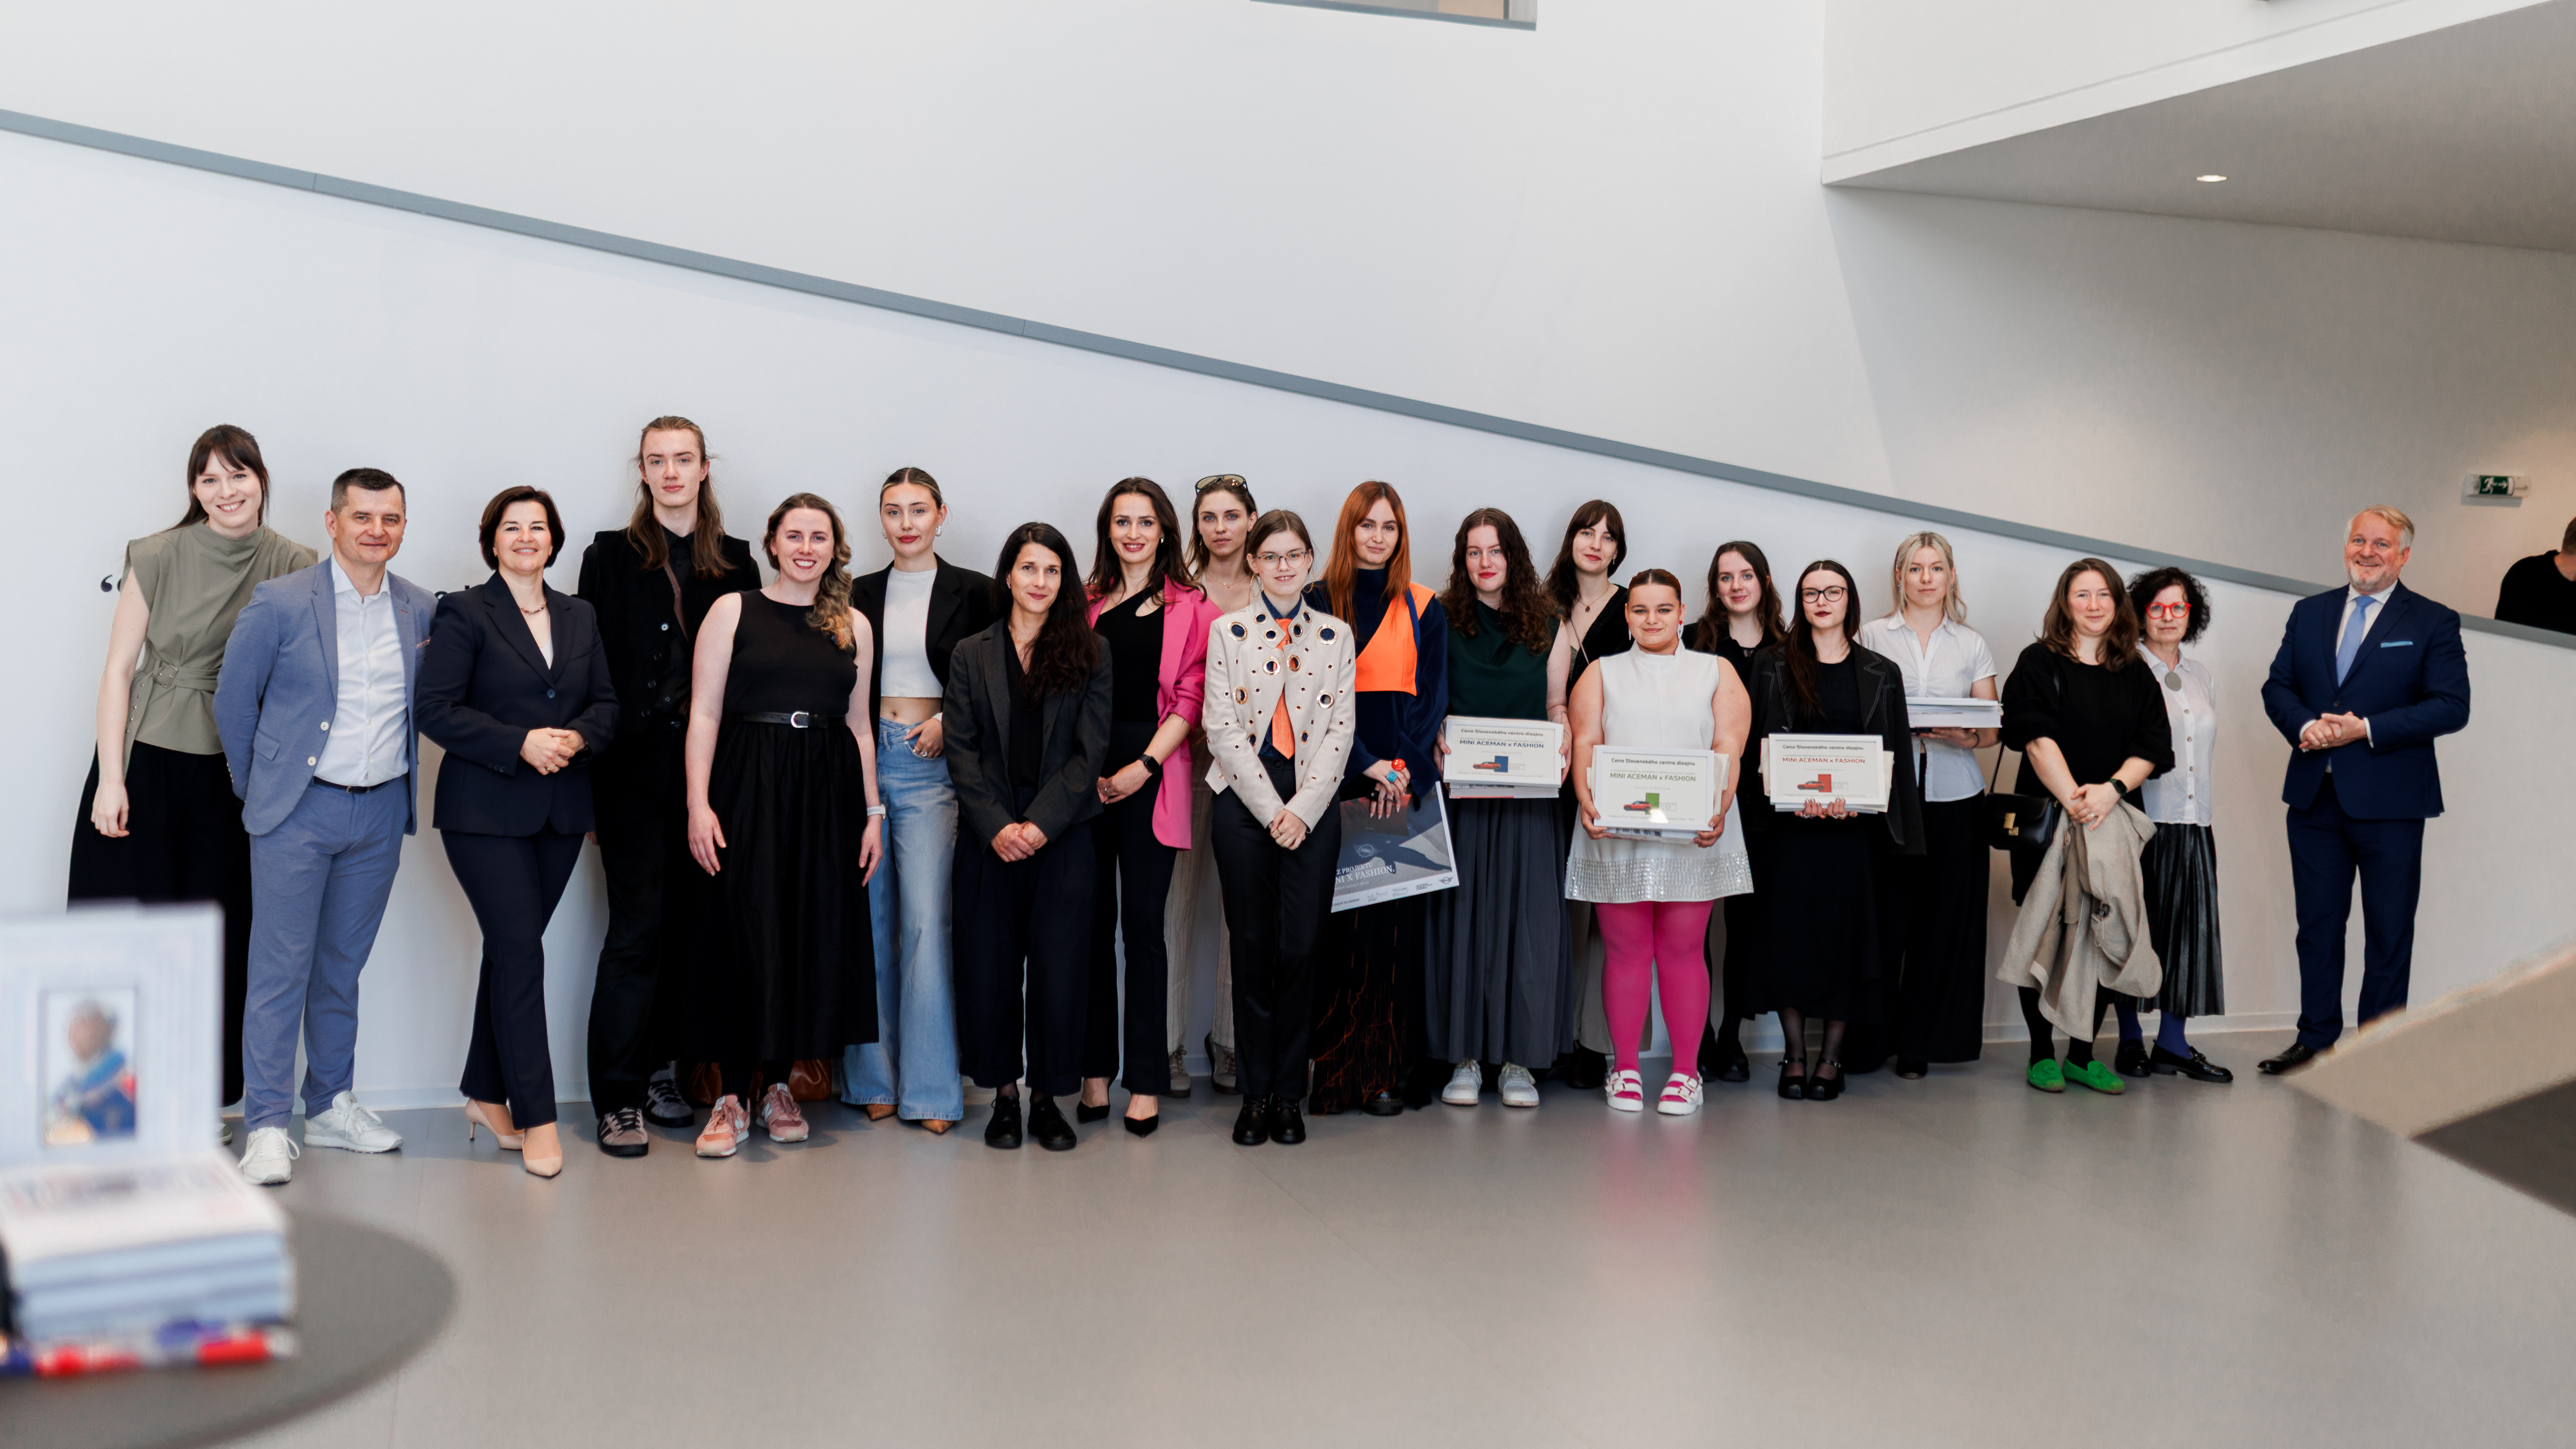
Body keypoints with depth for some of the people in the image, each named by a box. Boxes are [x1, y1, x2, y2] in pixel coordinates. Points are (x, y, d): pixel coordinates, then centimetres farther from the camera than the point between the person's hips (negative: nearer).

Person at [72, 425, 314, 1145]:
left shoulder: (294, 566, 0)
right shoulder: (158, 558, -4)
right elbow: (118, 670, -3)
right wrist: (110, 779, -7)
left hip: (235, 772, 2)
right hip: (146, 760, -2)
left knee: (217, 933, 7)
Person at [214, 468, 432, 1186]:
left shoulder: (420, 610, 4)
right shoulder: (279, 602, -7)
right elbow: (233, 701, 1)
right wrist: (260, 790, 6)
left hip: (381, 812, 4)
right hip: (299, 811, -4)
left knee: (342, 966, 14)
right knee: (281, 969, -3)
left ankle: (330, 1106, 24)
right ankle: (267, 1127, 3)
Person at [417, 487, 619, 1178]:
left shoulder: (580, 618, 14)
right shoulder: (463, 612, -2)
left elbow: (607, 703, 13)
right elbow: (437, 711, -9)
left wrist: (577, 737, -9)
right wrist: (521, 743, -18)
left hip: (561, 810, 5)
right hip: (487, 810, -5)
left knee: (510, 948, 11)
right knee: (521, 951, -8)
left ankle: (487, 1094, 23)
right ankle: (536, 1119, -3)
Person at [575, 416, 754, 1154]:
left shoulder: (735, 561, 9)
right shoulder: (611, 556, 3)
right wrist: (589, 778, -7)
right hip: (635, 766, -3)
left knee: (685, 924, 7)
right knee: (639, 925, -5)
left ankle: (660, 1073, 20)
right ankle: (617, 1100, 2)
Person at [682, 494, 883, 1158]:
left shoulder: (854, 626, 11)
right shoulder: (733, 611, 2)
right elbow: (704, 712, -3)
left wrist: (872, 812, 9)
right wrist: (699, 803, -11)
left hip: (828, 792, 3)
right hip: (748, 785, -3)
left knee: (812, 935, 5)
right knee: (743, 934, -3)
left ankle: (778, 1083, 19)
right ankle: (732, 1096, 6)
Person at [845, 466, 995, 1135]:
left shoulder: (973, 592, 4)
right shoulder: (861, 594, 12)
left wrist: (949, 722, -9)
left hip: (932, 767, -3)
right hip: (867, 758, 3)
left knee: (925, 918, -8)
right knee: (868, 917, 4)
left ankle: (931, 1086, -1)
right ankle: (873, 1078, 13)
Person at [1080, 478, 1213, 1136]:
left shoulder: (1189, 607, 7)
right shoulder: (1087, 605, 15)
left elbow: (1191, 698, 0)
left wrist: (1144, 765, -10)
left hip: (1152, 775, -2)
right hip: (1086, 774, 3)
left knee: (1143, 924, -2)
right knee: (1091, 922, 3)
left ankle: (1146, 1081, 3)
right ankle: (1094, 1073, 10)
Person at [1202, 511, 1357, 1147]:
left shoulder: (1336, 636, 9)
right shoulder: (1228, 631, 6)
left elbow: (1341, 728, 3)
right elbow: (1221, 728, -2)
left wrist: (1304, 809, -8)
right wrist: (1271, 810, -9)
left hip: (1313, 806, 1)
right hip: (1244, 802, -1)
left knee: (1301, 948, -2)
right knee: (1253, 947, 2)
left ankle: (1289, 1094, 9)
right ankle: (1255, 1093, 11)